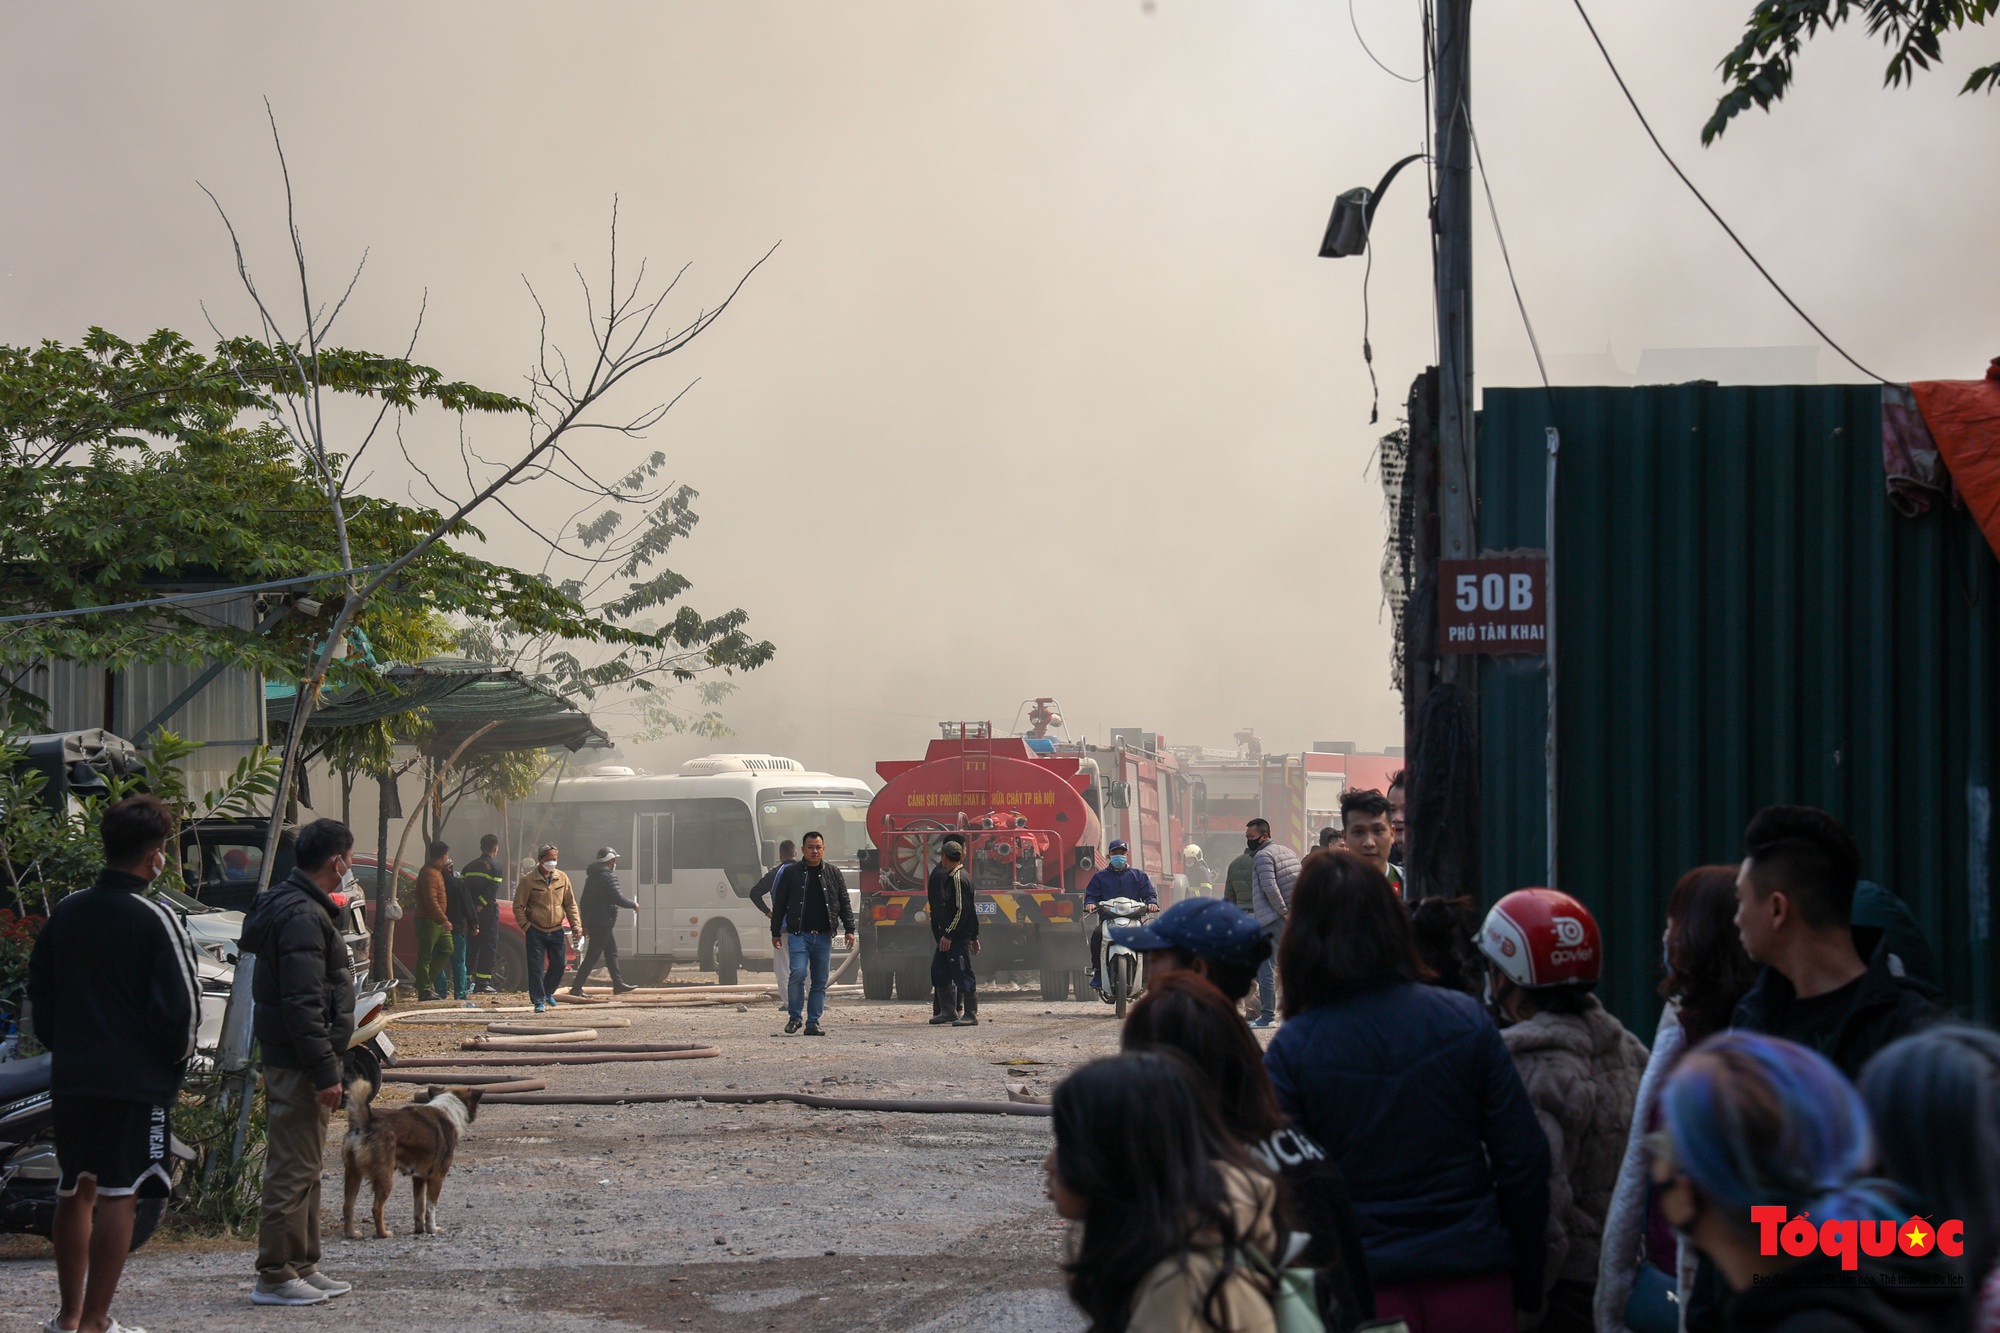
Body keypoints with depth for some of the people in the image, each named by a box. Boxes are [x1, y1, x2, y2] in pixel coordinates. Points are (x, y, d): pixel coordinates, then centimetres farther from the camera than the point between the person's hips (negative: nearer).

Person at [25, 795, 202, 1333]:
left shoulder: (65, 913, 7)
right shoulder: (154, 920, -12)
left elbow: (39, 992, 13)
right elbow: (179, 1004, -13)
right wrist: (176, 1060, 4)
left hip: (71, 1079, 6)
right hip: (139, 1081, -6)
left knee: (74, 1192, 15)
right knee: (120, 1195, -4)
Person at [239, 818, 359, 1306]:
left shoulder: (295, 906, 15)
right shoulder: (301, 917, -18)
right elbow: (302, 1004, -24)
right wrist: (324, 1071, -23)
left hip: (291, 1060, 11)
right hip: (299, 1063, -11)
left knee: (303, 1168, 17)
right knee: (293, 1169, -7)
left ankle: (302, 1267, 24)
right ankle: (274, 1278, -3)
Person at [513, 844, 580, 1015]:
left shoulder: (562, 878, 4)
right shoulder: (528, 880, -7)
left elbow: (570, 904, 11)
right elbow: (518, 906, -2)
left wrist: (575, 924, 2)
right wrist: (525, 926, -10)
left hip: (556, 931, 4)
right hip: (536, 931, -4)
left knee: (559, 965, 7)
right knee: (536, 967, -5)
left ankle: (547, 993, 30)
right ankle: (539, 1001, -1)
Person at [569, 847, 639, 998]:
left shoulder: (592, 877, 16)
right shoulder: (608, 876, -13)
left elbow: (584, 902, 19)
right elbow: (618, 898, -17)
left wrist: (585, 924, 23)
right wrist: (633, 904, 1)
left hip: (593, 922, 10)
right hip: (602, 923, -10)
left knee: (611, 952, 17)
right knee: (592, 957, -9)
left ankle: (618, 985, 21)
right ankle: (576, 988, -11)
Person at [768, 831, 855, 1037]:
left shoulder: (833, 873, 9)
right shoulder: (791, 872, 3)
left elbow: (844, 903, 12)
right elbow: (779, 904, 8)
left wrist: (849, 929, 3)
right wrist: (775, 932, 7)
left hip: (824, 936, 2)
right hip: (799, 934, -2)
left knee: (820, 981, 3)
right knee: (798, 973, -17)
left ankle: (813, 1022, 10)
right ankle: (794, 1017, -3)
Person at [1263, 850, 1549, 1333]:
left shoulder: (1292, 1048, -9)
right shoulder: (1465, 1019, -4)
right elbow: (1524, 1161, -2)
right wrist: (1528, 1283, 9)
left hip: (1364, 1292, -1)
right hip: (1472, 1278, 2)